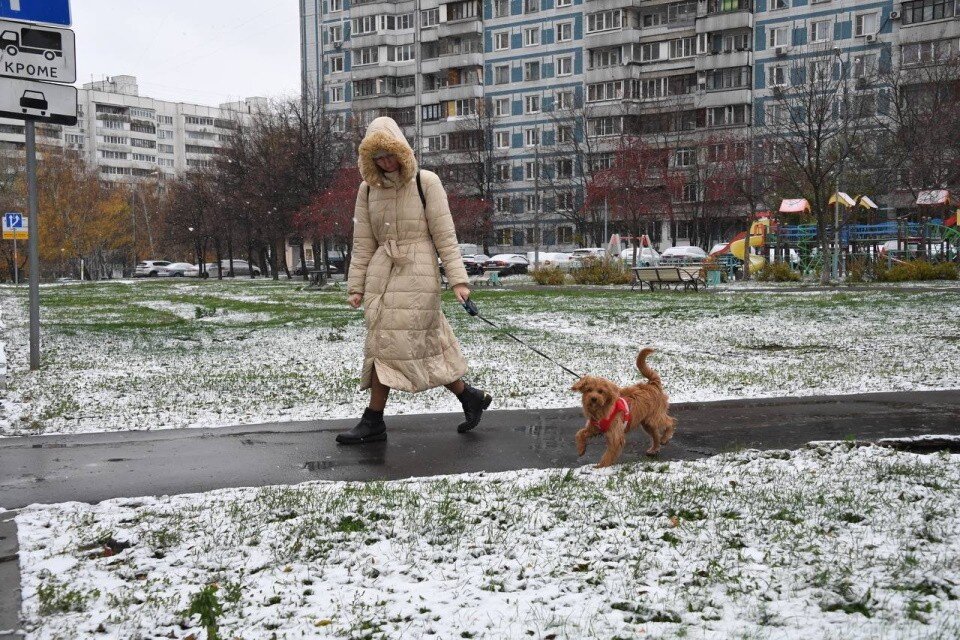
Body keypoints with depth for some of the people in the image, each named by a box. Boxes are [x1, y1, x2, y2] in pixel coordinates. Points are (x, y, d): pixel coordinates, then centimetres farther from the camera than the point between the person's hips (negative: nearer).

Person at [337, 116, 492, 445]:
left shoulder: (425, 182, -4)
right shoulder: (368, 189, 8)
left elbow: (444, 234, -6)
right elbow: (363, 242, 9)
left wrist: (457, 279, -10)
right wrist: (356, 286, 6)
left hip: (416, 273, -5)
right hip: (382, 271, 5)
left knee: (388, 343, -7)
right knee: (424, 344, 4)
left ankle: (373, 421, 3)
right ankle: (470, 397, 18)